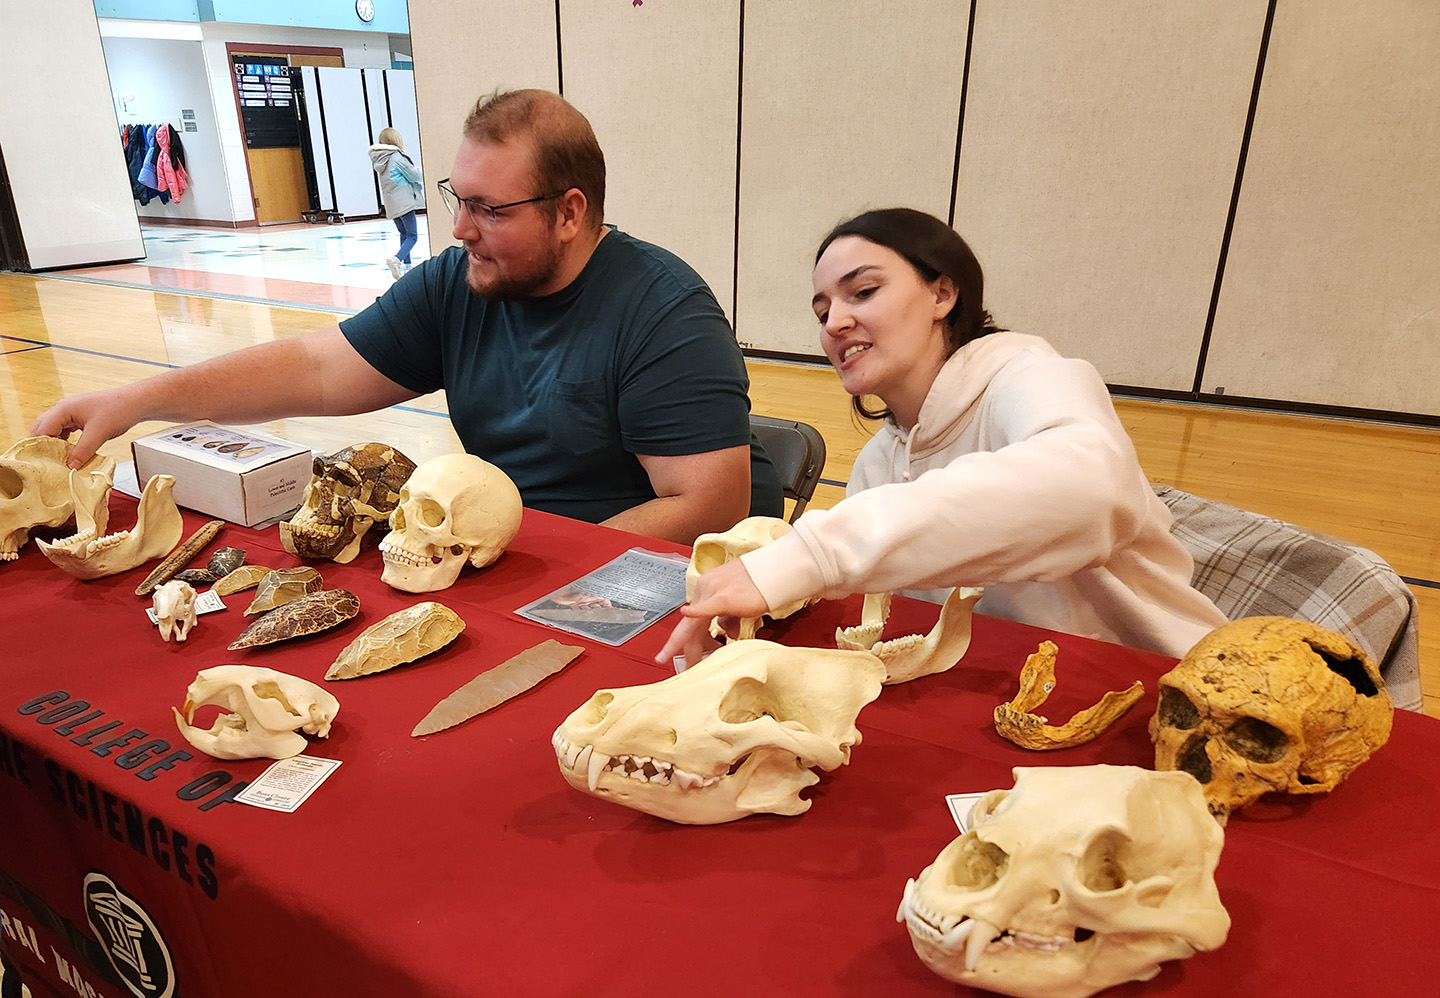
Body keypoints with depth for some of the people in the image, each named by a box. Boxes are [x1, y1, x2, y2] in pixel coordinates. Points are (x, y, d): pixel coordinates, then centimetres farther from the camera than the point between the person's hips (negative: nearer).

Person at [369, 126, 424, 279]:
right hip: (404, 202, -8)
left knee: (403, 234, 18)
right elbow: (415, 175, -9)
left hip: (391, 206, 8)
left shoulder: (379, 160, 9)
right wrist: (418, 170, 15)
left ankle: (406, 265, 17)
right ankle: (396, 259, -27)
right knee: (411, 236, -7)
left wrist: (417, 184, 21)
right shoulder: (397, 157, -14)